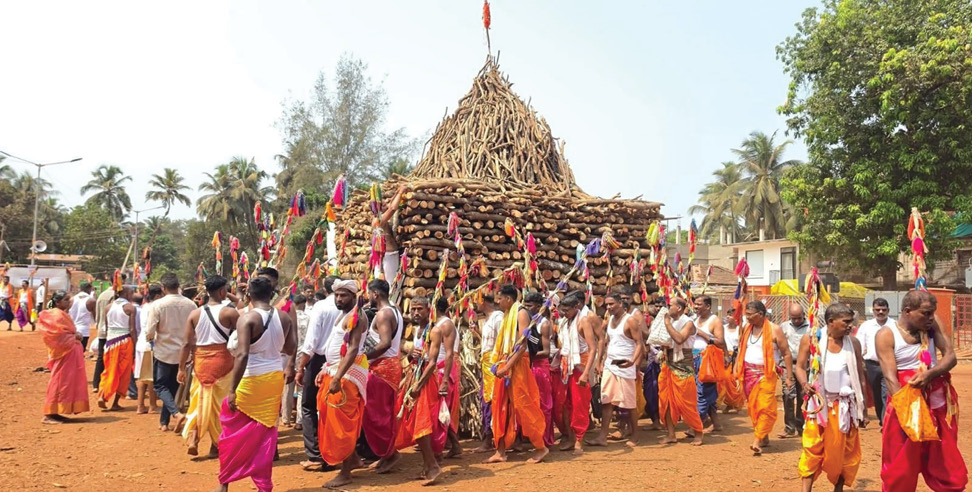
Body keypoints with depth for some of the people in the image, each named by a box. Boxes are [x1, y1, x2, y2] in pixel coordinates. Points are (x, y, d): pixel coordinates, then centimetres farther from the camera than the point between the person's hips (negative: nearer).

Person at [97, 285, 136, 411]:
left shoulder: (109, 306, 8)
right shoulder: (130, 307, -6)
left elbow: (106, 328, 10)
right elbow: (132, 329, -10)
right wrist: (135, 347, -7)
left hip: (110, 340, 5)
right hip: (125, 341, -5)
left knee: (110, 370, 16)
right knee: (123, 372, 6)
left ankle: (102, 396, 0)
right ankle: (115, 402, 8)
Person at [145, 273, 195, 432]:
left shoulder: (158, 305, -14)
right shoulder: (190, 305, -6)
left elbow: (150, 332, -13)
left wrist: (150, 338, 10)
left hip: (164, 351, -3)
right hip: (183, 352, 3)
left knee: (160, 385, 9)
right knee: (172, 387, 17)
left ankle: (176, 413, -13)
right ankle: (164, 421, 23)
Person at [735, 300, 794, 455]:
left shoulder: (774, 330, -6)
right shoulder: (746, 329, 8)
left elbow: (786, 353, -4)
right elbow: (741, 350, 15)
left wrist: (789, 376, -6)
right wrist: (736, 370, 6)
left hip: (766, 374, -5)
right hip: (748, 373, 5)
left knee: (765, 407, -11)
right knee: (752, 406, 6)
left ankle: (757, 440, -10)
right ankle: (764, 438, 18)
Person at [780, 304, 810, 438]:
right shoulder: (784, 326, 7)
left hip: (805, 366, -1)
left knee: (802, 398, 6)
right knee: (788, 395, -5)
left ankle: (800, 427, 17)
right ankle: (789, 428, 0)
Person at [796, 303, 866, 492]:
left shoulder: (853, 343, 0)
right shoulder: (811, 339, -6)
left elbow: (860, 377, 6)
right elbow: (800, 366, -1)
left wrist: (863, 410, 7)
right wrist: (804, 383, -23)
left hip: (845, 404, 2)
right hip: (819, 402, -2)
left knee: (845, 451, 8)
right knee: (813, 449, -2)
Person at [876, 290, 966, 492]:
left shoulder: (932, 325, 2)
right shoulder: (886, 335, -13)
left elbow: (951, 356, -3)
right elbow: (890, 378, -19)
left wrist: (929, 374, -23)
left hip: (939, 405, 5)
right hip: (907, 406, -4)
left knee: (948, 467, 14)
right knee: (901, 469, 3)